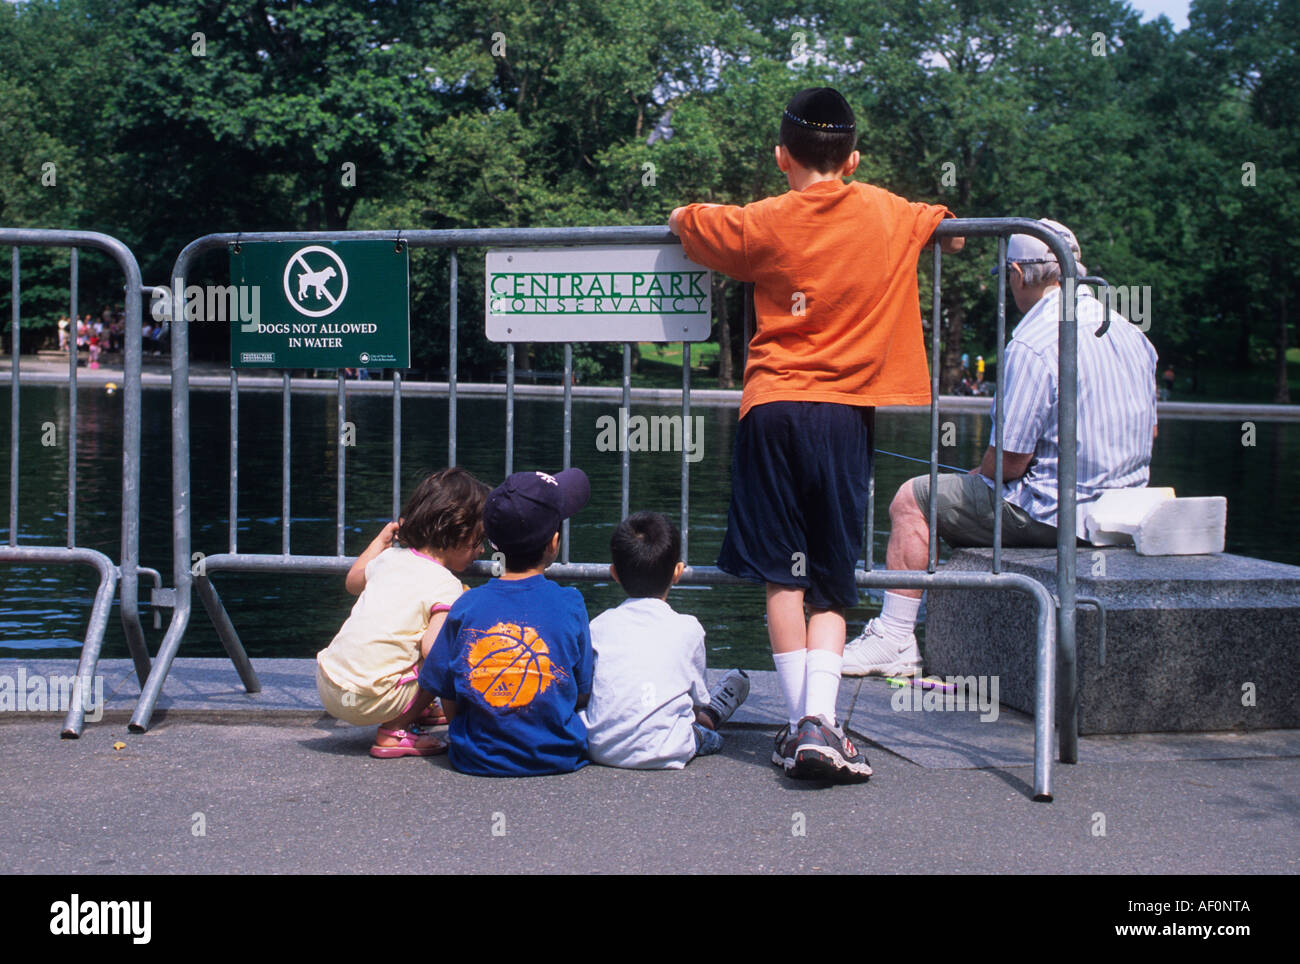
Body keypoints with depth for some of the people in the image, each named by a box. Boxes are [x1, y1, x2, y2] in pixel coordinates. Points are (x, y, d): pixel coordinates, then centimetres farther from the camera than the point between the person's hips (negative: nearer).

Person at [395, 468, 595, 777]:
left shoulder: (466, 607, -6)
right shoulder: (570, 604, -8)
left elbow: (450, 706, -1)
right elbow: (582, 695, 0)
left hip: (478, 760, 2)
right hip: (559, 758, -2)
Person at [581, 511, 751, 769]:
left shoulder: (598, 625, 5)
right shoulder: (688, 629, 0)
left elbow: (586, 689, 13)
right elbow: (698, 696, 11)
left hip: (601, 749, 2)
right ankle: (710, 716, 47)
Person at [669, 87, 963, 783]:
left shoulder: (763, 224, 0)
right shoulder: (888, 215, 7)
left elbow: (683, 221, 13)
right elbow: (952, 232, 26)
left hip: (773, 406, -1)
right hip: (844, 411, 1)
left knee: (783, 576, 3)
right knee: (831, 583, 5)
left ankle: (798, 725, 1)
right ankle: (821, 721, -12)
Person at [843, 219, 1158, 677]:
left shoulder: (1032, 344, -20)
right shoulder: (1130, 333, 7)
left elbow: (1012, 458, -19)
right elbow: (1148, 431, 17)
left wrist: (981, 478, 3)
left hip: (1054, 514, -9)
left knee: (912, 500, 4)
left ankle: (894, 640, 7)